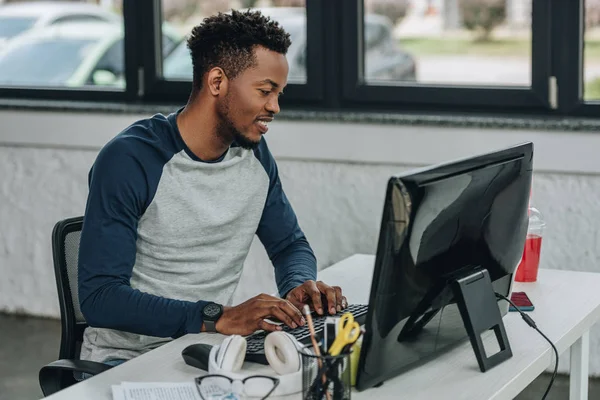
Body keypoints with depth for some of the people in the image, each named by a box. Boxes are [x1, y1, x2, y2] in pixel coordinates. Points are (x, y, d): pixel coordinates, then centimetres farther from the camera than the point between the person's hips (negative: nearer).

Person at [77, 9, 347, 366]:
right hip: (127, 360, -6)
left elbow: (290, 244, 18)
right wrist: (219, 318, -32)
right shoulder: (129, 161, -17)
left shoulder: (254, 154, 5)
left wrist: (300, 283, -7)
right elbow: (99, 296, -23)